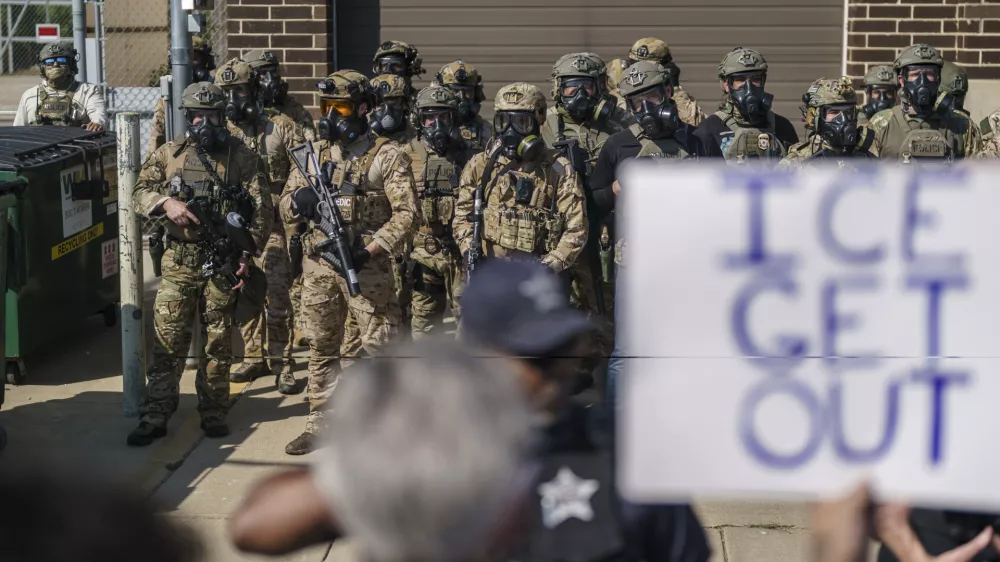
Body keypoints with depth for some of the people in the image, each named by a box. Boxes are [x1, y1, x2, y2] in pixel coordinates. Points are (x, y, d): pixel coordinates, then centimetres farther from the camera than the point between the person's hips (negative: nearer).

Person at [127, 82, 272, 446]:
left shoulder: (241, 156, 2)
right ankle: (155, 417, 5)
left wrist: (247, 251, -11)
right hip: (180, 261, 1)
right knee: (167, 340, 0)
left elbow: (262, 208, -1)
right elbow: (140, 193, 4)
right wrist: (165, 203, -17)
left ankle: (214, 413, 19)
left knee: (219, 342, 7)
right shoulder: (169, 154, 7)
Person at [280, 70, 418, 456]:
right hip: (319, 266, 5)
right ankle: (319, 423, 23)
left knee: (377, 346, -3)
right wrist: (298, 199, -11)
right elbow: (285, 204, 14)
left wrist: (370, 251, -19)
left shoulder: (387, 155, -4)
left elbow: (406, 214, -9)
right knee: (322, 347, 12)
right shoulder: (315, 153, 11)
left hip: (366, 266, -5)